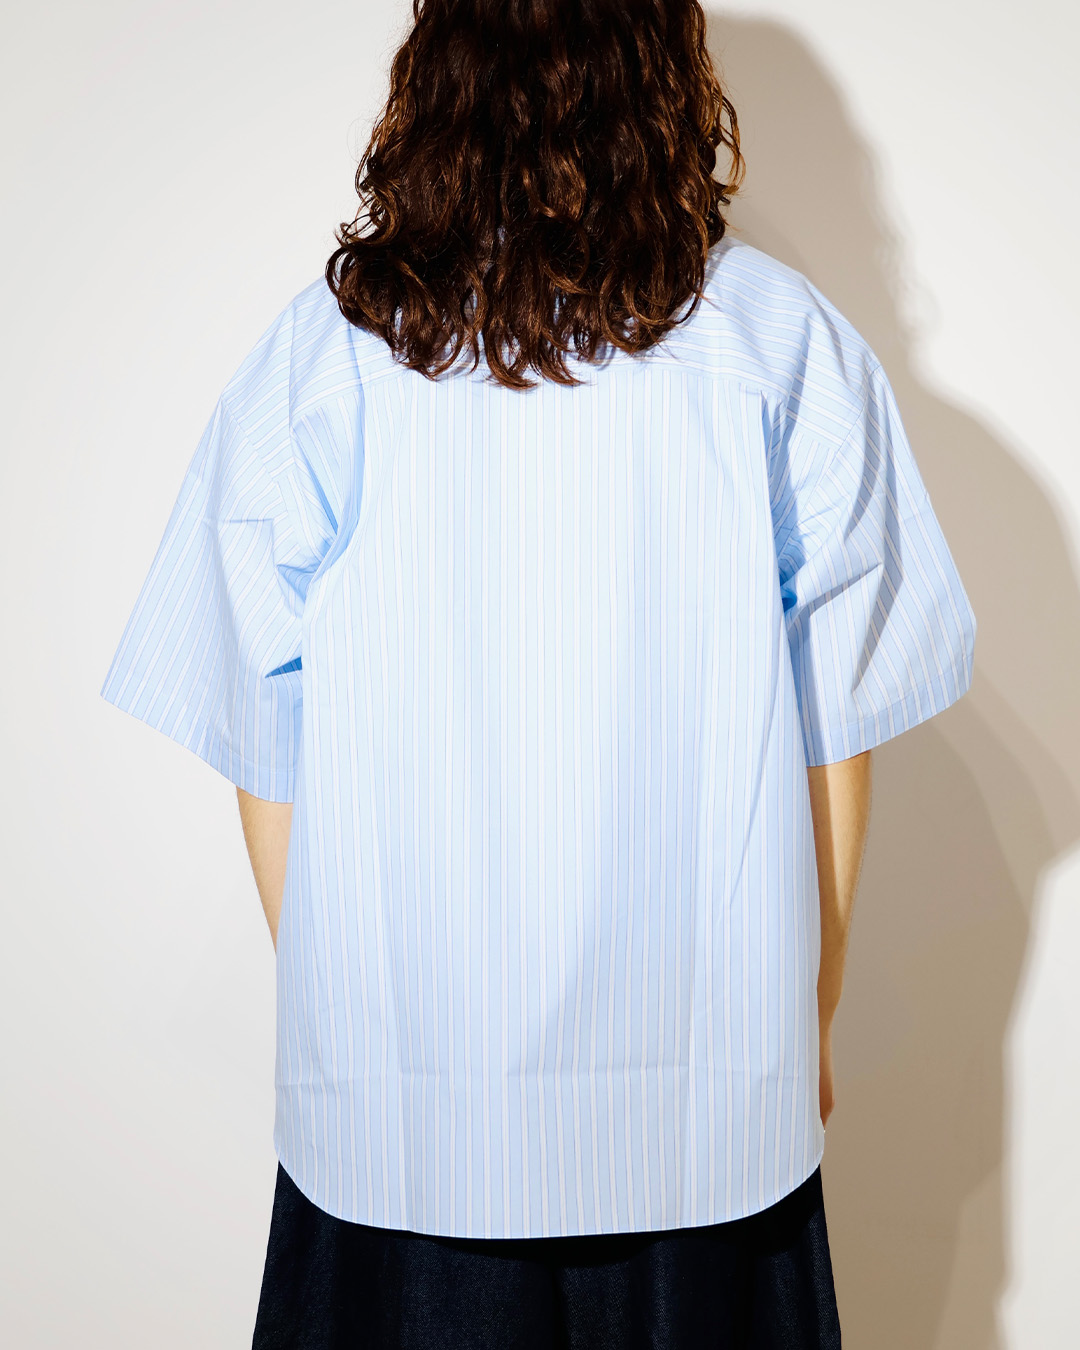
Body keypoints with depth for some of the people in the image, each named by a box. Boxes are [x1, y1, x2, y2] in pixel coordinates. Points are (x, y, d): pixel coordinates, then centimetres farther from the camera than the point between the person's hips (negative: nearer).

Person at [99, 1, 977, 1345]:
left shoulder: (319, 355, -6)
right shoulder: (781, 340, -5)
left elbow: (268, 741, -3)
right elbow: (834, 721, -2)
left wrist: (324, 1008, 11)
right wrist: (810, 1015, 10)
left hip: (402, 1098, 0)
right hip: (711, 1091, 1)